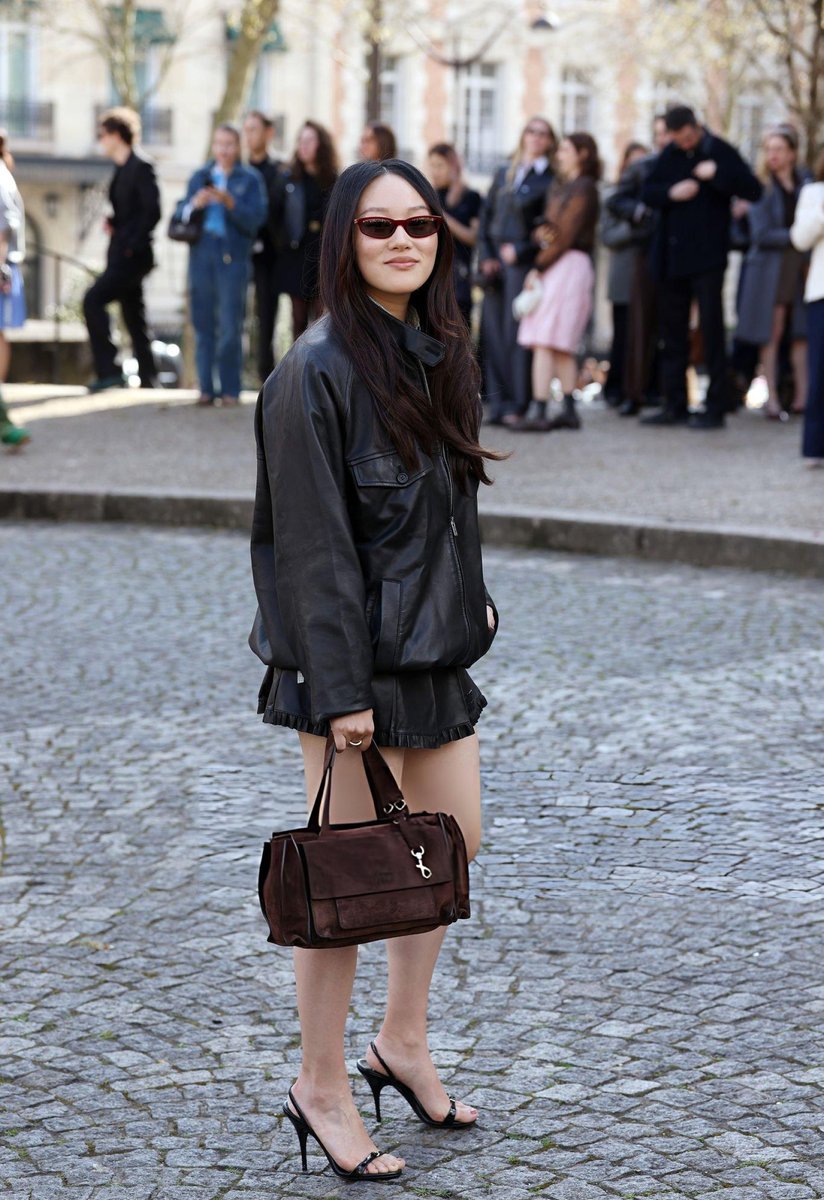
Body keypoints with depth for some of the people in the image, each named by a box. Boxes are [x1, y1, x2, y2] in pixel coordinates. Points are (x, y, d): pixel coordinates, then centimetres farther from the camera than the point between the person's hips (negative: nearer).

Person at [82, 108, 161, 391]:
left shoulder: (140, 167, -12)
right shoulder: (122, 169, 16)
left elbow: (152, 211, -19)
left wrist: (132, 245, -18)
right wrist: (113, 223, 5)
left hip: (132, 256, -10)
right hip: (121, 255, 10)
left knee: (93, 300, -18)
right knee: (133, 315, 12)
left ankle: (108, 370, -18)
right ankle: (147, 378, 17)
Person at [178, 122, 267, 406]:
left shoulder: (250, 179, 4)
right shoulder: (200, 177, 13)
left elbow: (255, 219, -6)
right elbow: (181, 215, 10)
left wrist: (230, 202, -19)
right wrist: (194, 204, -11)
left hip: (233, 257, -3)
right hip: (202, 253, 3)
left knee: (230, 326, -6)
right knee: (203, 322, 3)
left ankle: (230, 390, -1)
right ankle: (206, 387, 9)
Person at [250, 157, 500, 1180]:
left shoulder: (438, 348, 8)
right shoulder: (318, 369, -17)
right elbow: (315, 539, -19)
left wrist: (471, 596, 15)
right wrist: (340, 690, -20)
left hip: (435, 642, 9)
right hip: (358, 653, -9)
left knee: (454, 838, 17)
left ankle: (403, 1039, 35)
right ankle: (320, 1087, 16)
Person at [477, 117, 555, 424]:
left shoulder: (550, 179, 2)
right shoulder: (503, 174, 17)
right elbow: (486, 217, 16)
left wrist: (519, 252, -11)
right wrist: (486, 256, 4)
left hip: (524, 261, -5)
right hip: (495, 260, 5)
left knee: (516, 330, -9)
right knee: (493, 330, 1)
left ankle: (518, 405, -8)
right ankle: (499, 404, 5)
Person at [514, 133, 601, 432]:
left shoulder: (583, 188, -8)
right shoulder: (559, 186, 19)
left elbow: (566, 236, -14)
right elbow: (548, 227, 16)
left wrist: (539, 268, -12)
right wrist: (541, 232, -8)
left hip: (569, 265, -9)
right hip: (552, 265, 9)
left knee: (545, 341, -14)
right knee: (562, 345, 8)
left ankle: (538, 411, -18)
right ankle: (569, 410, 10)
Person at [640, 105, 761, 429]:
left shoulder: (721, 152, -5)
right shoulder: (669, 155, 9)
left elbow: (754, 190, -12)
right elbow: (647, 192, 9)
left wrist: (717, 174, -22)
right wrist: (671, 193, -10)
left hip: (707, 256, -5)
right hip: (672, 256, 5)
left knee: (711, 329, -4)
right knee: (672, 330, 9)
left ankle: (715, 408, -1)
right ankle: (675, 405, 17)